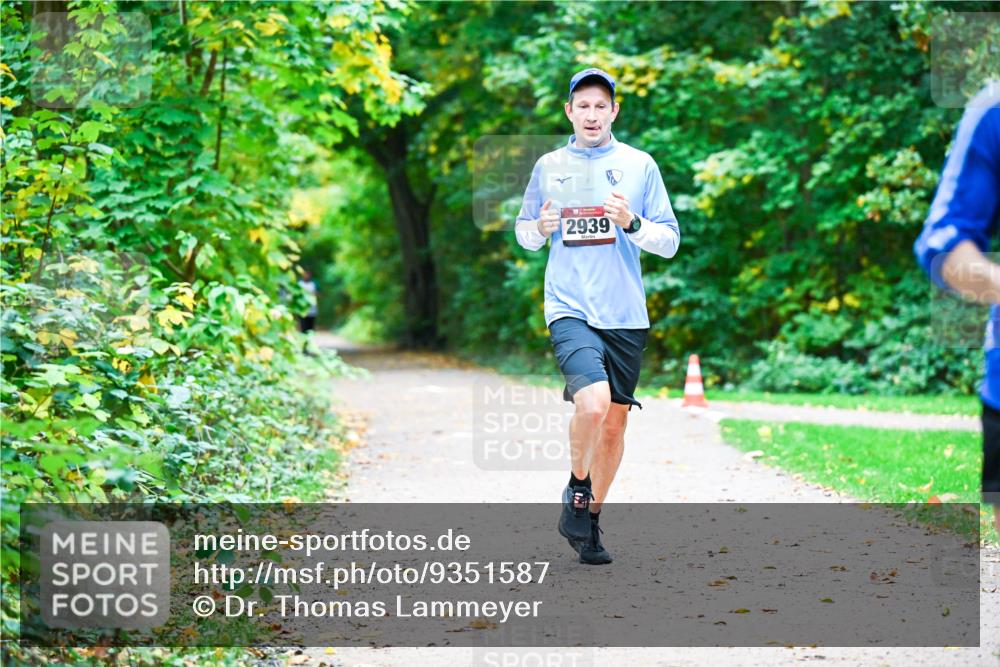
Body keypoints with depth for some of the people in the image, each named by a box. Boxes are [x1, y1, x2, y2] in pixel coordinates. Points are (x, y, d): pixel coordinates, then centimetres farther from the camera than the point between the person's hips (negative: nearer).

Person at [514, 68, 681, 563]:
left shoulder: (639, 165, 4)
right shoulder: (548, 166, 8)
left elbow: (670, 242, 4)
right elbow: (523, 232, 19)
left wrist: (632, 223, -15)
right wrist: (540, 228, -4)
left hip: (625, 316, 2)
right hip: (570, 310, -2)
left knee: (615, 421, 7)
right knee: (592, 402, -24)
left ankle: (591, 518, 27)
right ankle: (577, 490, 2)